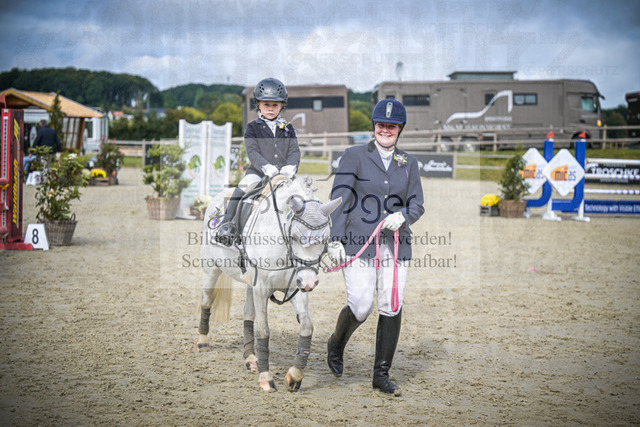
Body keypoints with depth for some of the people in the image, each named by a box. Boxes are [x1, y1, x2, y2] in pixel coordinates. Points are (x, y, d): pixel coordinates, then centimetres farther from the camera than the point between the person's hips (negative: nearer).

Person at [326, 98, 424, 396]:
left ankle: (381, 375, 9)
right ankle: (336, 345, 25)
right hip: (358, 243, -3)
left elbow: (417, 204, 11)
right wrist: (335, 239, -12)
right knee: (360, 308, -9)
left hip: (396, 245, 4)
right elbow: (339, 199, -3)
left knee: (392, 308, -3)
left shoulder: (409, 164, 12)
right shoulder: (354, 156, 1)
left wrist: (402, 216, -12)